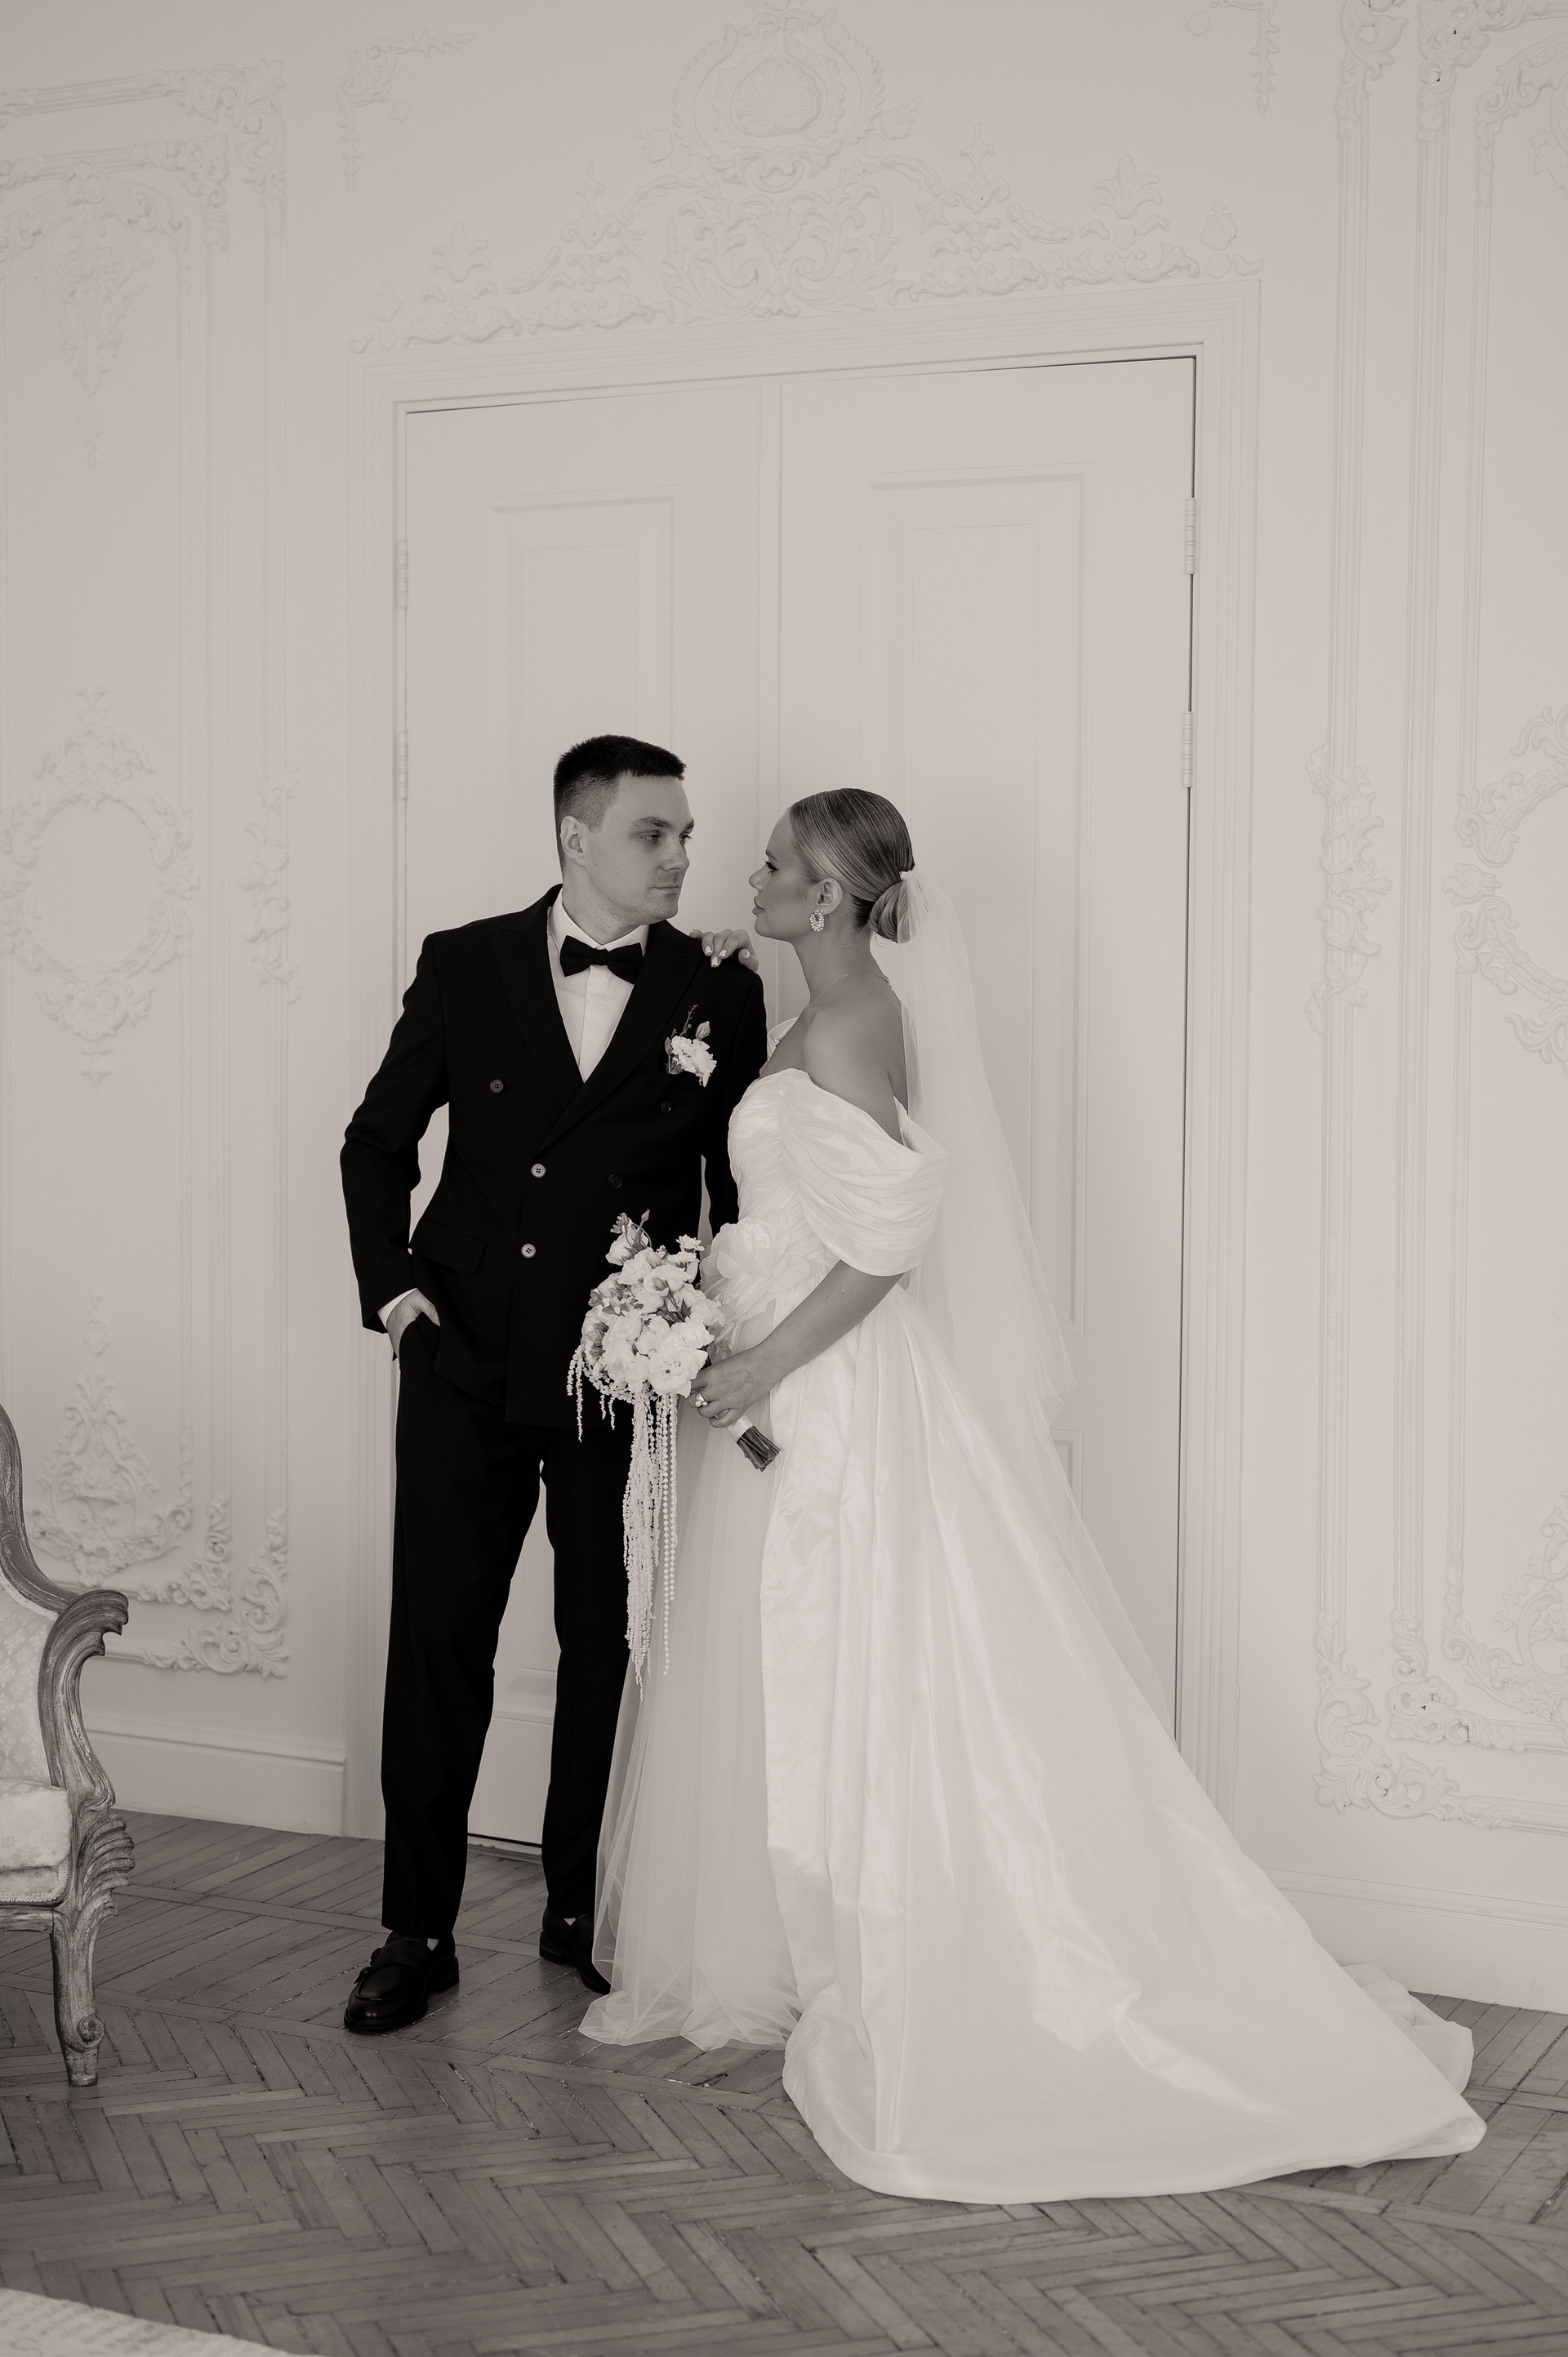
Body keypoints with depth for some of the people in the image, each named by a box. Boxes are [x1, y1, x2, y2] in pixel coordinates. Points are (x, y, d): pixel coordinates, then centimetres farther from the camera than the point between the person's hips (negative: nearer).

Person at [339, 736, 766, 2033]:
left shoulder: (717, 989, 0)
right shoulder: (464, 964, 2)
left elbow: (743, 1189, 4)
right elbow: (379, 1140, 11)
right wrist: (389, 1280, 0)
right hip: (467, 1361, 0)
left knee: (608, 1647, 9)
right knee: (438, 1640, 3)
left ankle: (585, 1909, 26)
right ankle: (419, 1929, 14)